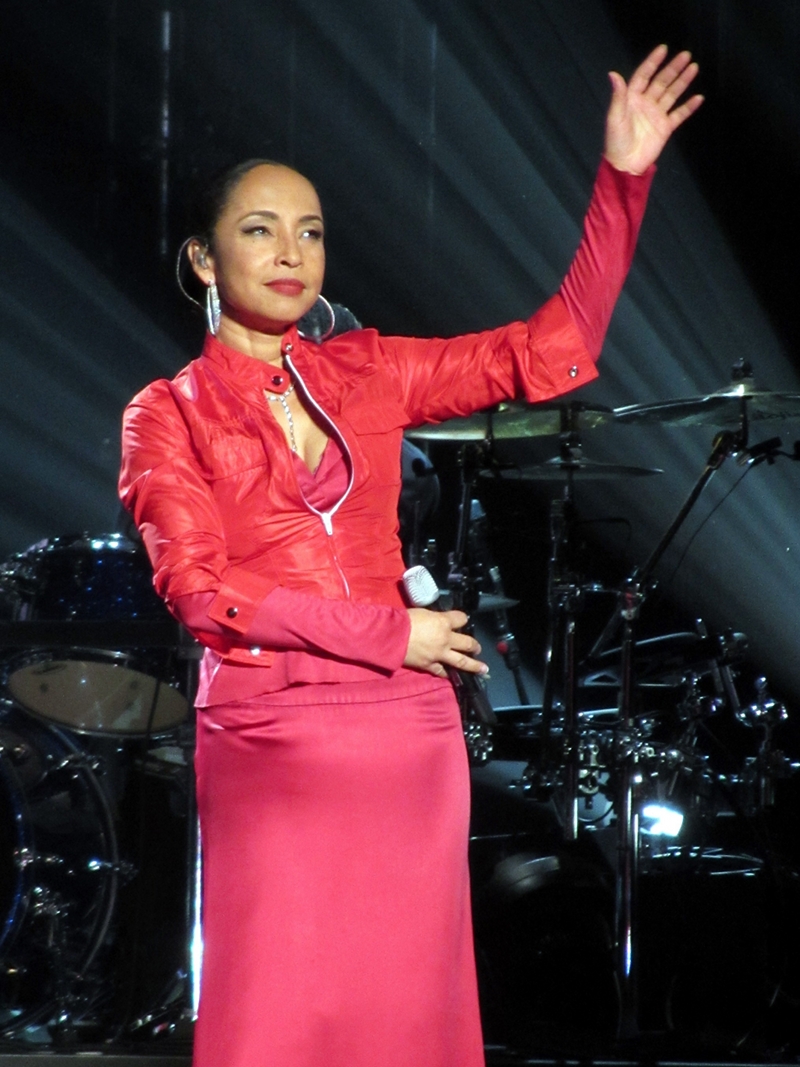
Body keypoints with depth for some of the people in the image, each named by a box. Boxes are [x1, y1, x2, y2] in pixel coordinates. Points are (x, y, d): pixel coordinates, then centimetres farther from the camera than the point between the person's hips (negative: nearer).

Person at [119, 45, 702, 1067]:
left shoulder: (365, 373, 13)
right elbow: (201, 589, -8)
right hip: (268, 742, -4)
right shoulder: (167, 416, 3)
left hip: (408, 734, 4)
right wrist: (390, 633, -10)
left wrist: (622, 178, 0)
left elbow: (551, 350, 8)